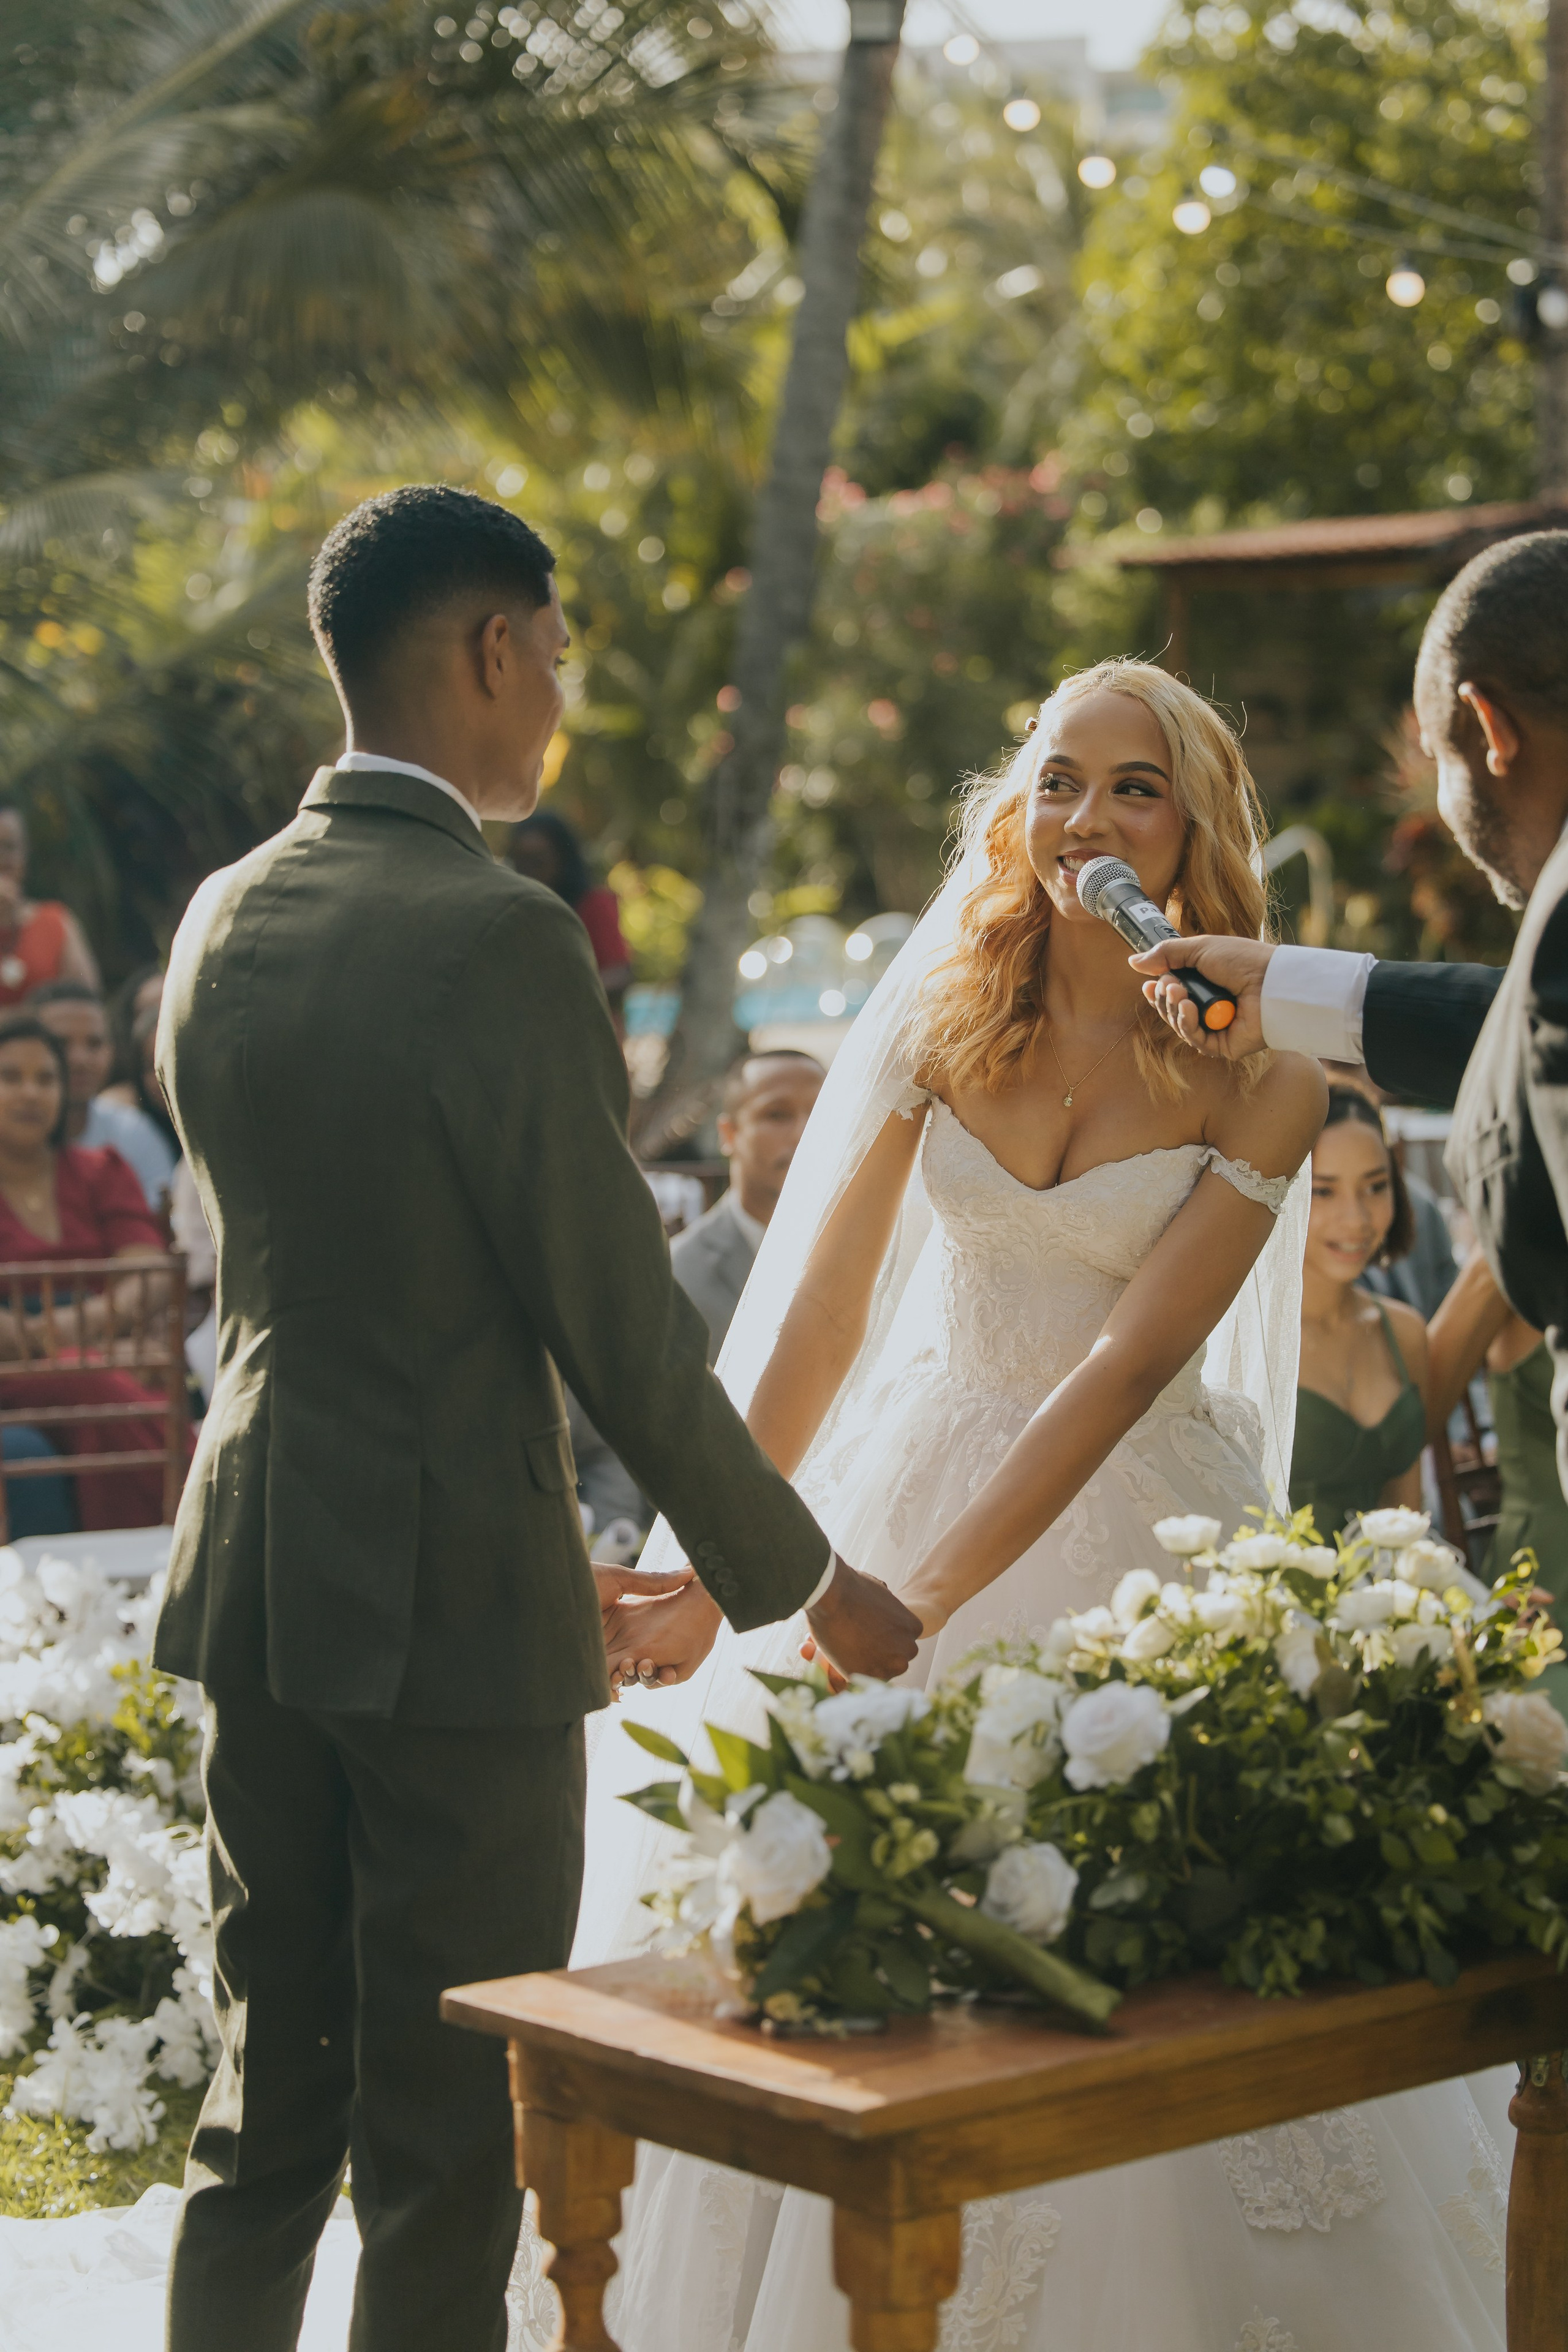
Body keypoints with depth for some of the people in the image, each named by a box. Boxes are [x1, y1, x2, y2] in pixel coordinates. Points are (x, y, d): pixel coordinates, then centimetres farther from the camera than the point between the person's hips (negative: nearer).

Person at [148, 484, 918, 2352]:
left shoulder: (221, 923, 7)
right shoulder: (498, 937, -17)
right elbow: (617, 1315, -15)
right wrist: (793, 1578, -1)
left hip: (254, 1578, 7)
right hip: (454, 1604, -7)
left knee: (263, 2108, 17)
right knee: (445, 2149, 4)